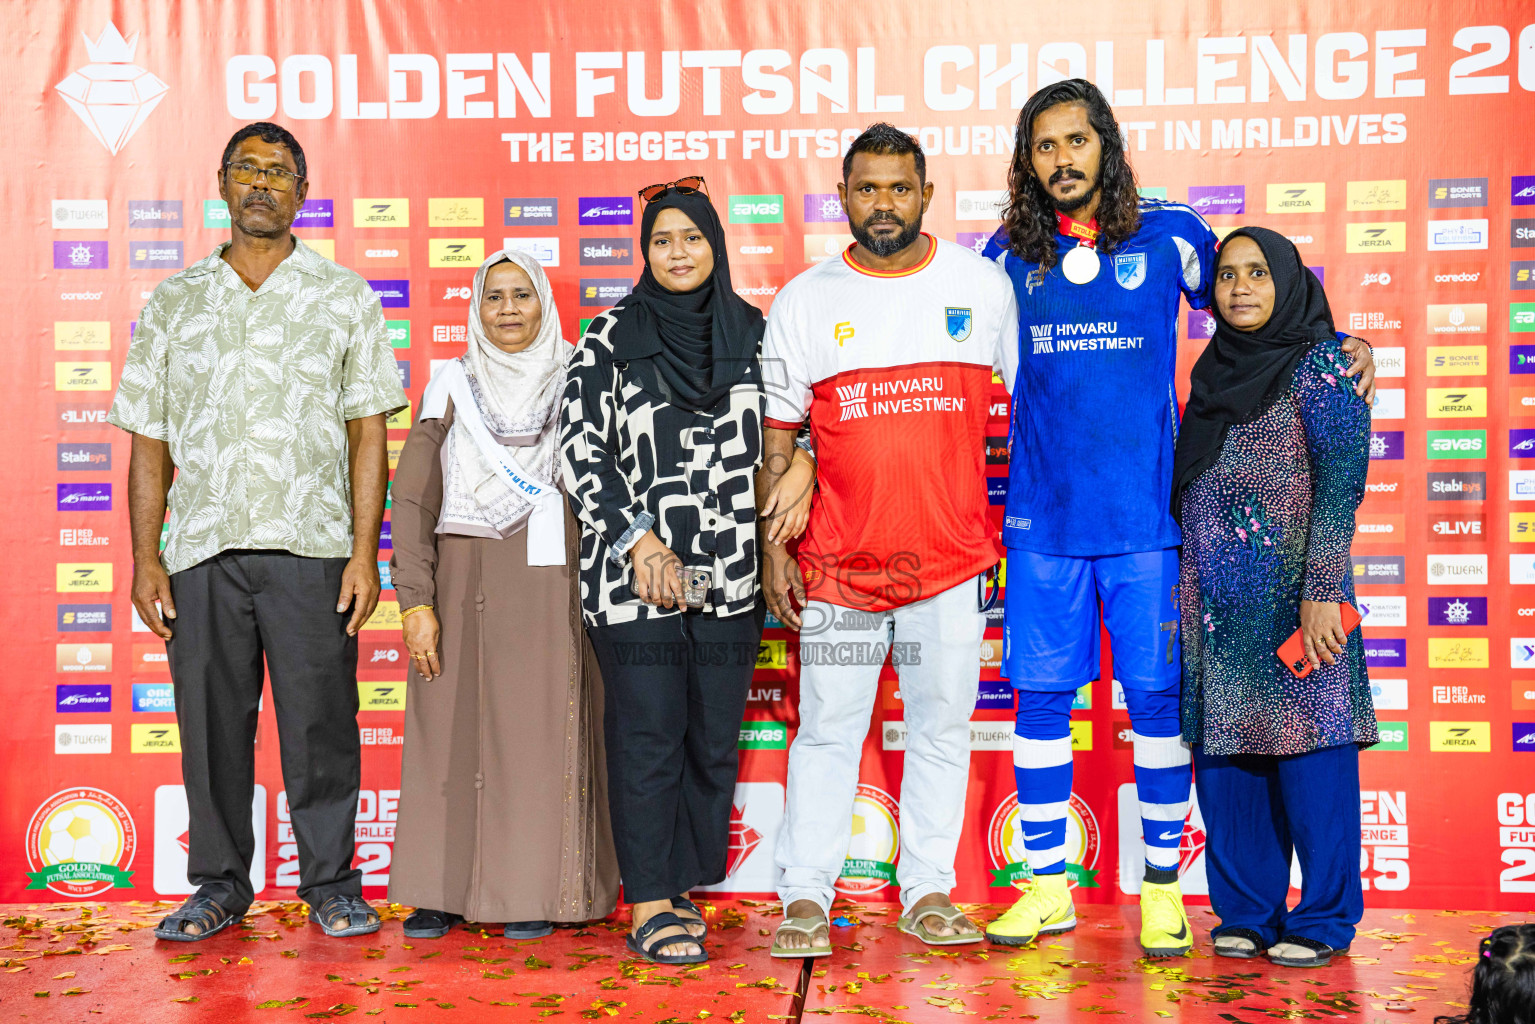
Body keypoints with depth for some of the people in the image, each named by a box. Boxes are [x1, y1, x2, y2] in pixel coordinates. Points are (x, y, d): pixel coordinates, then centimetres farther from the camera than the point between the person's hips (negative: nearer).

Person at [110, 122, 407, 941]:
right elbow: (149, 441, 12)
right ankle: (219, 884, 20)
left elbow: (367, 434, 2)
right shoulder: (172, 304, 14)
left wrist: (365, 552, -6)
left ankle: (330, 881, 14)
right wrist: (144, 559, 4)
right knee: (211, 721, 6)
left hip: (311, 545, -2)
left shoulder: (345, 299, 8)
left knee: (319, 721, 1)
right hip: (201, 547, 2)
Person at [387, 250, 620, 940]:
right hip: (462, 584, 1)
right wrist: (415, 600, -7)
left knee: (540, 733, -1)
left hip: (550, 589, -1)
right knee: (452, 732, 1)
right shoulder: (452, 387, 8)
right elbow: (413, 497, 3)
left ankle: (534, 894, 9)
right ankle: (443, 890, 11)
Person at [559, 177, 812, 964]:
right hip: (634, 575, -3)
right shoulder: (612, 338, 2)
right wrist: (639, 543, -10)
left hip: (728, 576, 3)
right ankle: (650, 906, 8)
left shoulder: (753, 332, 10)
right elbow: (579, 449, -2)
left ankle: (679, 885, 21)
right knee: (647, 736, -1)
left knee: (715, 738, 7)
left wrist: (799, 467, -7)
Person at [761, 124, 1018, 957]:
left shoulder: (984, 285, 4)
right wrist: (773, 547, -1)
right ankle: (805, 900, 13)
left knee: (942, 729, 8)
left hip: (951, 557, 1)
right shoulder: (804, 301, 3)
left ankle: (927, 893, 20)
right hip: (839, 560, -1)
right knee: (826, 732, 3)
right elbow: (776, 439, 5)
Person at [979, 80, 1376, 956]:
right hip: (1042, 519, 2)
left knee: (1157, 696, 2)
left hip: (1147, 517, -1)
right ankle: (1048, 885, 17)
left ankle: (1163, 887, 16)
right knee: (1040, 696, 4)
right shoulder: (1008, 254, 7)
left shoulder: (1172, 235, 3)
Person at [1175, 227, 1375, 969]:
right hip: (1215, 600, 6)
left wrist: (1323, 592, -18)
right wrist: (1186, 593, 15)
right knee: (1223, 756, 8)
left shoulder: (1319, 364, -3)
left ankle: (1324, 922, 10)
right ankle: (1247, 913, 19)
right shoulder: (1214, 372, 15)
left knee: (1308, 750, -2)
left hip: (1291, 594, -6)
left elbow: (1341, 483, -11)